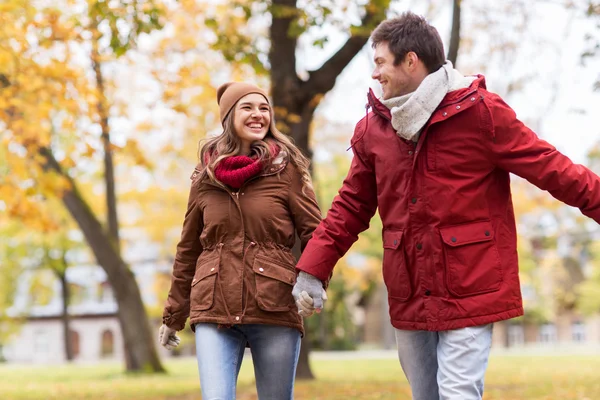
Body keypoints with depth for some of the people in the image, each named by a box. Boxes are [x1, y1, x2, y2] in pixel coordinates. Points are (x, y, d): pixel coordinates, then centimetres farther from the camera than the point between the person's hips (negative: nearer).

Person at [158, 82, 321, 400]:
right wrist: (173, 316, 20)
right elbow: (188, 250, 17)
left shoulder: (286, 169, 3)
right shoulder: (205, 176, 10)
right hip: (214, 312, 1)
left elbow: (314, 232, -2)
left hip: (275, 312, -1)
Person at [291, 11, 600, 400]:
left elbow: (552, 170, -8)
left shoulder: (480, 112, -9)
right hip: (409, 296, 5)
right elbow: (351, 206, 11)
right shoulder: (373, 127, 5)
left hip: (469, 291, -5)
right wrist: (312, 270, 4)